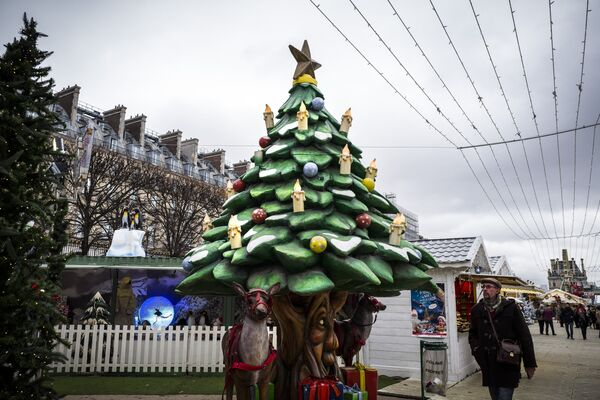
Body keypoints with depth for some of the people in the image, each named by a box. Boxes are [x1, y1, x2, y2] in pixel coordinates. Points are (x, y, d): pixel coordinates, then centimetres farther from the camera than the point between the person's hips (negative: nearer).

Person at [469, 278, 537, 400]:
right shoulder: (477, 310, 5)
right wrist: (475, 347, -2)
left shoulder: (510, 307, -6)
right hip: (488, 366, 4)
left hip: (508, 365, -4)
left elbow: (524, 335, -5)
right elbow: (472, 333, 18)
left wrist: (529, 363, -6)